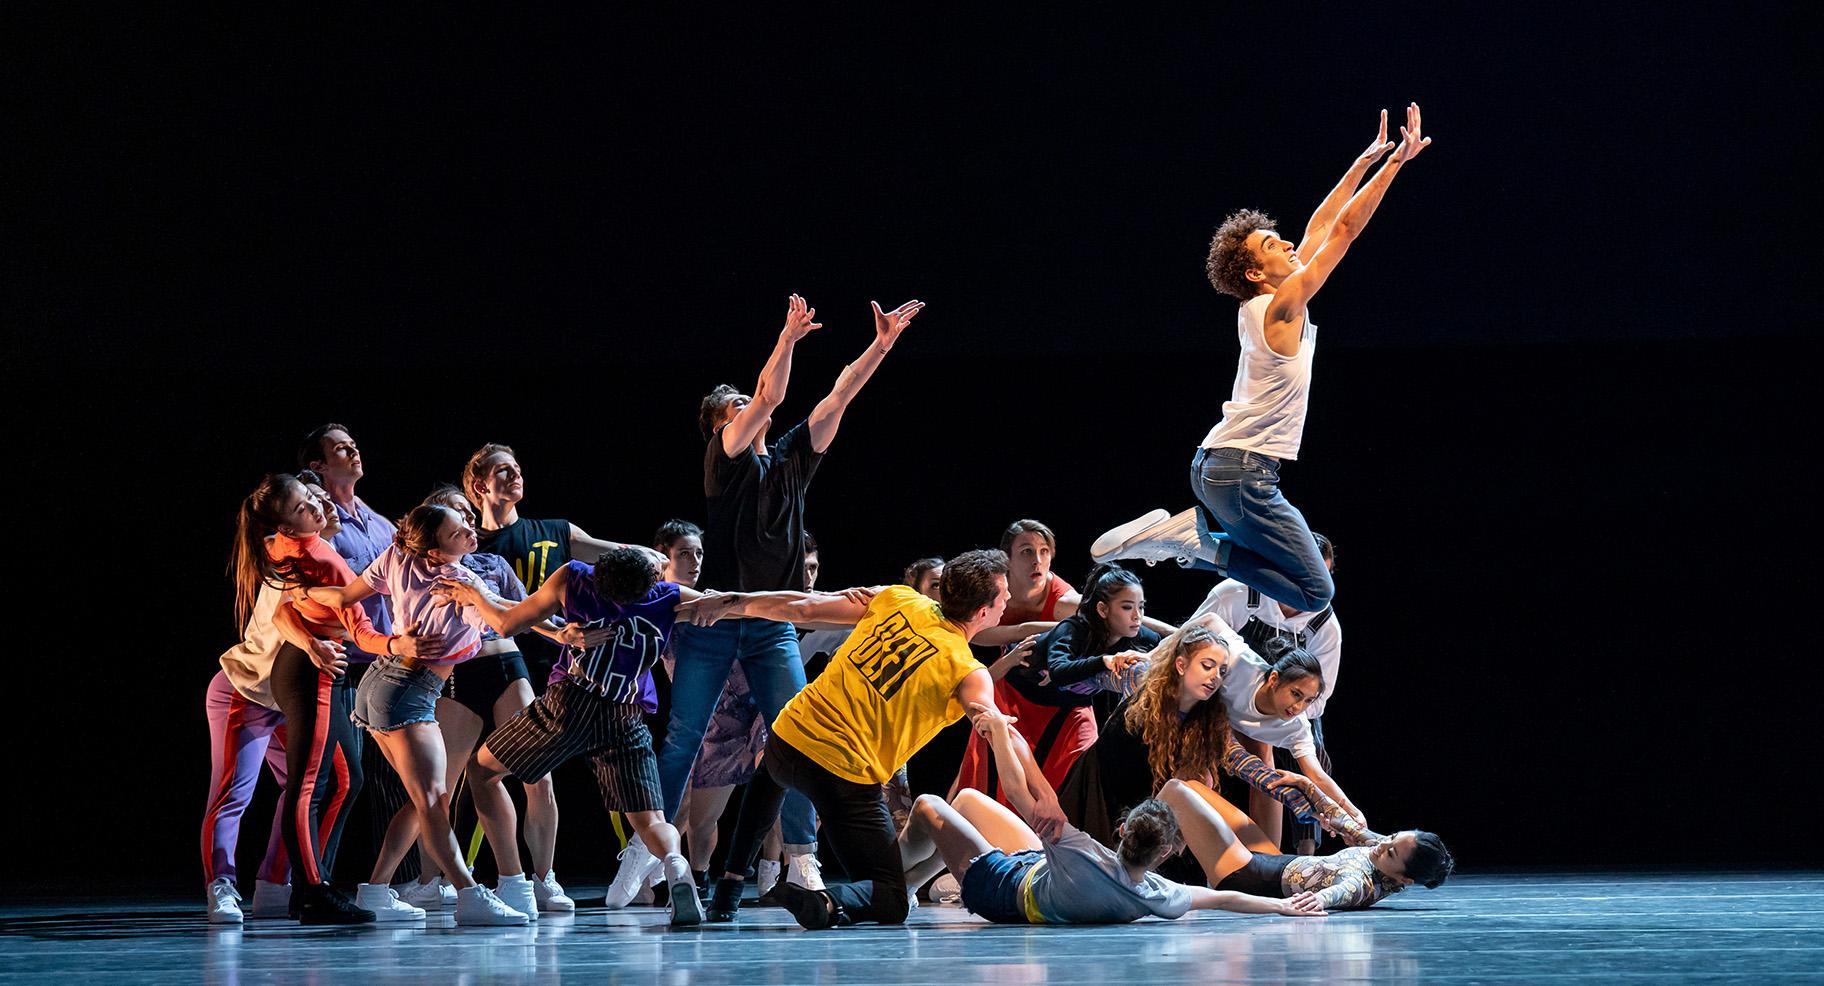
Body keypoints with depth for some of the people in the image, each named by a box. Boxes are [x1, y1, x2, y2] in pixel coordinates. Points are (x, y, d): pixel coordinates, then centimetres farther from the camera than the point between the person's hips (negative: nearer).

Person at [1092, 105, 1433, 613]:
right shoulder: (1281, 306, -12)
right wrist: (1394, 163, -11)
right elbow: (1344, 229, -13)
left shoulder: (1264, 305, 11)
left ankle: (1180, 531, 9)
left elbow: (1320, 227, 19)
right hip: (1243, 472, -10)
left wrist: (1363, 162, 18)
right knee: (1316, 593, -11)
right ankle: (1194, 539, -13)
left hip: (1215, 463, 10)